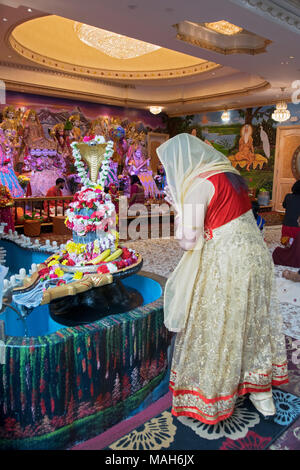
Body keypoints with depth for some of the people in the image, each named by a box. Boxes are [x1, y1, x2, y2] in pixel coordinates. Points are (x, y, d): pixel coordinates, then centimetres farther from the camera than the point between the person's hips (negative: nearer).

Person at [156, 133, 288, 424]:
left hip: (226, 264, -8)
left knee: (217, 330, 8)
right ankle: (262, 393, 36)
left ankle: (210, 399, 27)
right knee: (254, 322, 19)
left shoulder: (197, 185, -16)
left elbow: (189, 241, -16)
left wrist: (178, 207, -2)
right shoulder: (228, 173, 9)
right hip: (254, 255, 9)